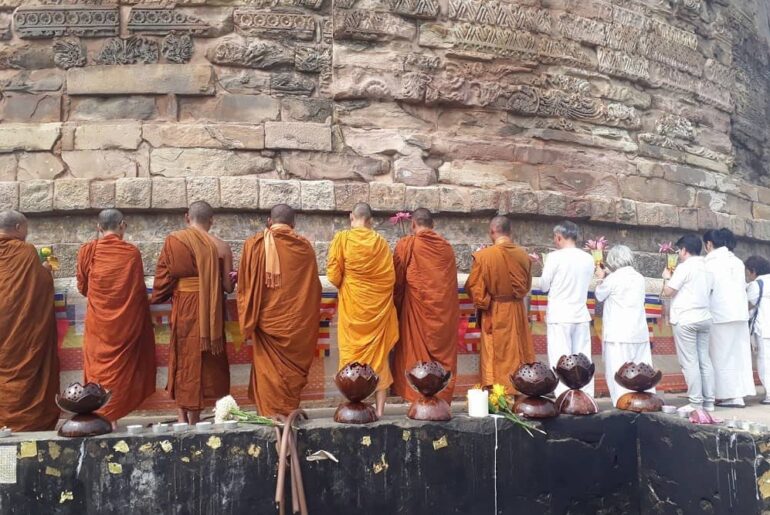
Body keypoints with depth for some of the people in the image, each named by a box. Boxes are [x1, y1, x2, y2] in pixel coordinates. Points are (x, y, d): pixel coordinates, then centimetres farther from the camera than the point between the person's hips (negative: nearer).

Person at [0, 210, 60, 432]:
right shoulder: (25, 251, -11)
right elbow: (44, 284, -5)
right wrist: (45, 270, 15)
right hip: (23, 325, -4)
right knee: (23, 370, 4)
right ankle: (27, 419, 8)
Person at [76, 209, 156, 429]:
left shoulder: (87, 251, -4)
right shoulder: (132, 253, -6)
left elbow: (82, 287, 7)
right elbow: (140, 290, 2)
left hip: (98, 322, 0)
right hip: (127, 321, 0)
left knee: (99, 366, 9)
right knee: (120, 367, 7)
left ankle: (100, 416, 8)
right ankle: (111, 416, 5)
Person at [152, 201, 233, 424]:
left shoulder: (173, 241, -5)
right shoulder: (220, 247, -7)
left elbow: (162, 278, -3)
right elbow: (228, 286, -4)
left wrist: (158, 300, 15)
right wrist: (222, 281, 18)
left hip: (183, 310, 1)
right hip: (209, 313, 0)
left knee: (184, 359, 14)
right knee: (199, 362, 9)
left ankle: (184, 418, 19)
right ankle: (193, 421, 14)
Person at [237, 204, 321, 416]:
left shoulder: (255, 244, -2)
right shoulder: (304, 246, 0)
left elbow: (245, 285, -1)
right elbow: (314, 287, 6)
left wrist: (248, 322, 6)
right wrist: (310, 322, 17)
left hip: (266, 319, -1)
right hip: (297, 322, 1)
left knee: (268, 368, 7)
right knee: (292, 367, 12)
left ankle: (272, 415, 10)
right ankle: (289, 413, 18)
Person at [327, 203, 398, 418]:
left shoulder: (342, 238, -5)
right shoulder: (380, 242, 2)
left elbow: (334, 274, -6)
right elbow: (390, 277, 2)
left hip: (352, 305, -2)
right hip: (378, 305, 2)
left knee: (352, 352, 5)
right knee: (379, 353, 8)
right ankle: (380, 408, 9)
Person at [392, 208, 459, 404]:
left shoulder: (407, 244, -4)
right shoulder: (447, 247, 8)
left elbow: (397, 280, 0)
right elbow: (452, 281, 13)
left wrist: (397, 306, 12)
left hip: (418, 308, -3)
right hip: (445, 310, 3)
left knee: (418, 353, 4)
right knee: (444, 354, 9)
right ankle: (443, 400, 12)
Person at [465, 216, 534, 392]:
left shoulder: (483, 256, -16)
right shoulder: (523, 255, -3)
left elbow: (474, 287, -10)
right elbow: (527, 286, 10)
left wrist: (483, 303, 7)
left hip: (494, 313, -3)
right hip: (517, 312, 3)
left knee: (496, 357, 5)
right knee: (517, 353, 14)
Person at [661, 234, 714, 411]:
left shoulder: (684, 267, -10)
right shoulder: (706, 268, 14)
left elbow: (668, 292, -10)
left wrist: (667, 277, 9)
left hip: (685, 319, -8)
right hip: (704, 318, 8)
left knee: (689, 362, -5)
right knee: (704, 360, 9)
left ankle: (696, 402, -5)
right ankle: (709, 401, 9)